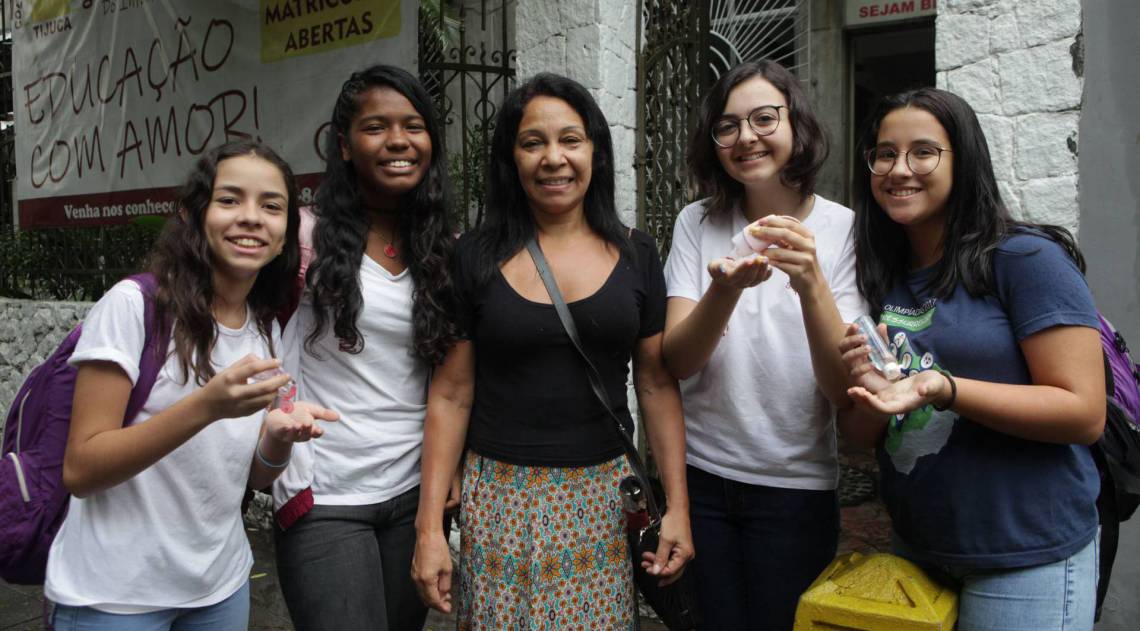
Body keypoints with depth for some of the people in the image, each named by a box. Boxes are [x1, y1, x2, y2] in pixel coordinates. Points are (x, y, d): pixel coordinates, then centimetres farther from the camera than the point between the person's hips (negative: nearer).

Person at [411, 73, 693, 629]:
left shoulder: (635, 256, 2)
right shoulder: (476, 259, -2)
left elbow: (657, 385, 5)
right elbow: (450, 395, -1)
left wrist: (678, 506, 1)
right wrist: (428, 527, -4)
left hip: (603, 496, 1)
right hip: (501, 496, -1)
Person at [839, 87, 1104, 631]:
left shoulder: (1026, 259, -12)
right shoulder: (881, 279, 6)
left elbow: (1084, 413, -18)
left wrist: (939, 389, -28)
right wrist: (871, 396, -12)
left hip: (1027, 560, -6)